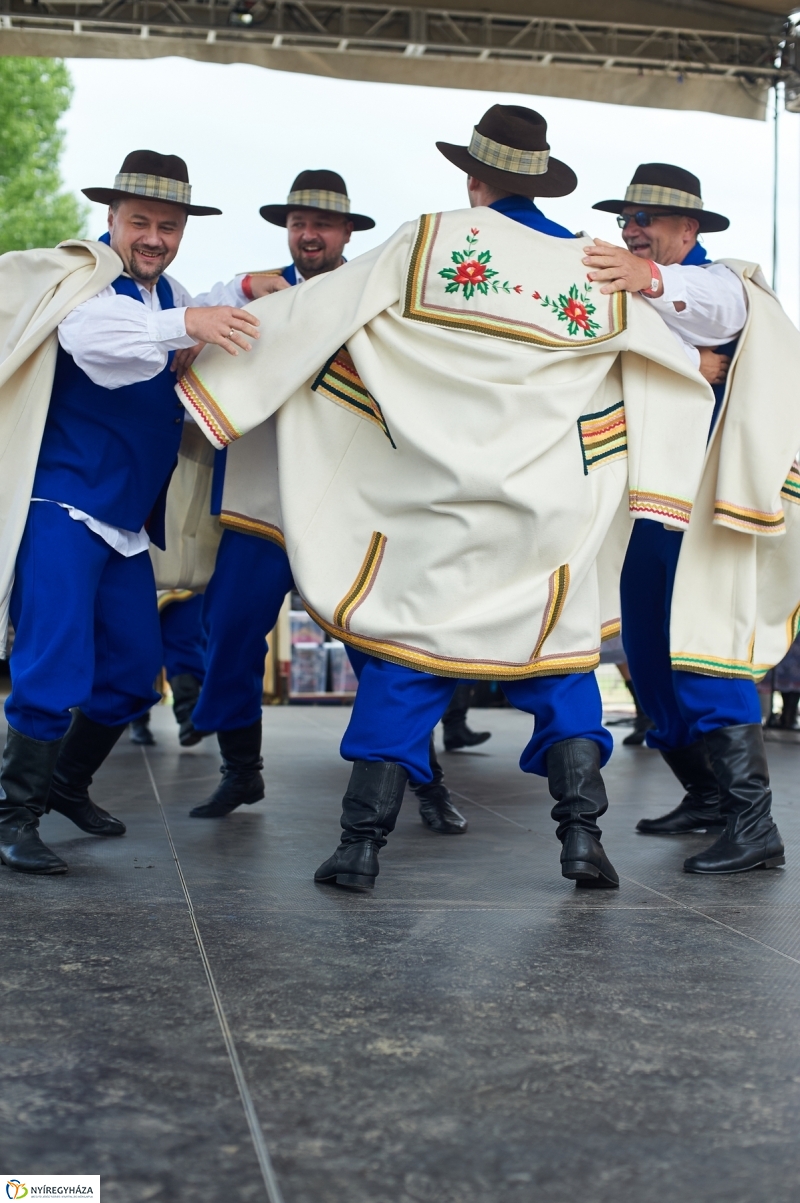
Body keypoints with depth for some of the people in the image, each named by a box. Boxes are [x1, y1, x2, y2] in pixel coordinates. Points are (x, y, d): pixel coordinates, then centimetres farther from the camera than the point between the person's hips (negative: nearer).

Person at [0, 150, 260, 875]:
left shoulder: (173, 295, 11)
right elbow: (87, 332, -34)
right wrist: (186, 325, -49)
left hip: (128, 520, 8)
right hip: (65, 507, -8)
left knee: (134, 670, 12)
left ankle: (68, 785, 30)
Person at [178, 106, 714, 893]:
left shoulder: (427, 245, -3)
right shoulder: (600, 274, 3)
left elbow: (316, 310, -1)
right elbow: (676, 360, 15)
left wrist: (209, 368, 8)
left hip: (437, 509, -1)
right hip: (550, 516, 1)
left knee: (405, 661, 5)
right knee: (562, 660, 12)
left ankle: (361, 843, 3)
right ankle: (582, 834, 3)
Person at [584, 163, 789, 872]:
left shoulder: (718, 283, -3)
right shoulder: (624, 293, 17)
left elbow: (710, 305, -30)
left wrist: (649, 278, -52)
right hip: (644, 503, 8)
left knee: (704, 652, -16)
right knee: (650, 654, 9)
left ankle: (753, 823, -16)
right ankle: (707, 795, 21)